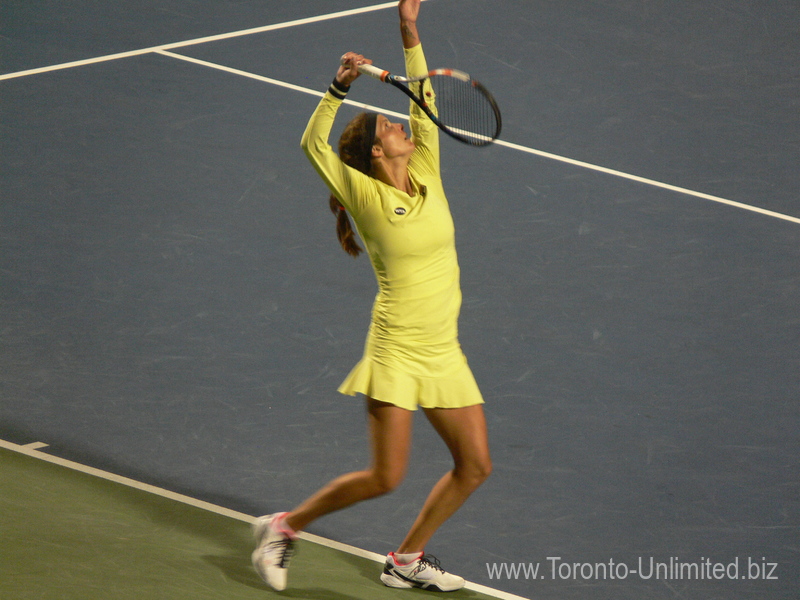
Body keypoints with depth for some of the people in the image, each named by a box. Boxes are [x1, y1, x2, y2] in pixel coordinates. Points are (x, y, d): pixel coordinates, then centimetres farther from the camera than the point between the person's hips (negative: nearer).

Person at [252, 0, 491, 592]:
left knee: (475, 465, 4)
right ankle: (285, 527, 9)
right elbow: (313, 144, -17)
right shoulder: (366, 197, -7)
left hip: (444, 353, 6)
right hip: (396, 350, -6)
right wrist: (341, 87, -28)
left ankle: (407, 559, 19)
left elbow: (424, 106, 7)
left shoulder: (426, 179, 6)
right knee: (386, 476, -10)